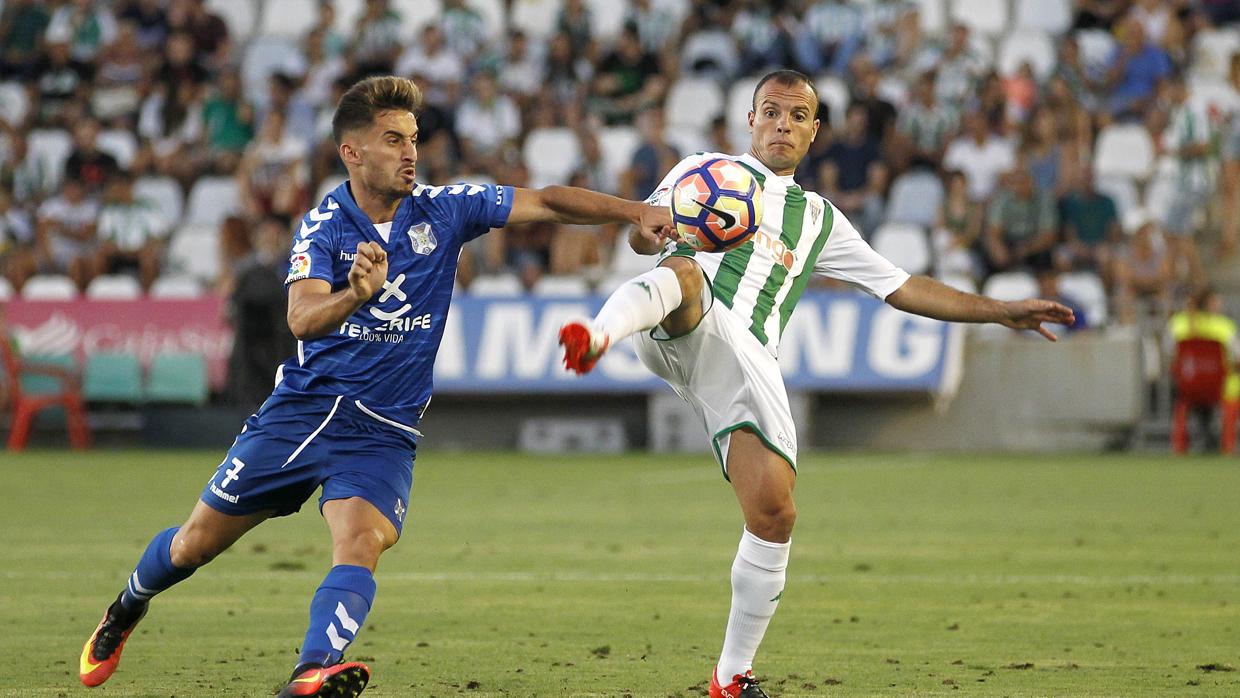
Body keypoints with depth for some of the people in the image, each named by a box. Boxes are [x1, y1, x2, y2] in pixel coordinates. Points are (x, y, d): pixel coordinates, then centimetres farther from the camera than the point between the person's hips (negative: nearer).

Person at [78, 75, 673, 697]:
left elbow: (546, 202, -3)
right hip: (303, 407, 0)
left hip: (382, 429, 1)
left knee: (361, 544, -27)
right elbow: (303, 319, -26)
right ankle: (127, 610, 38)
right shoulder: (323, 226, -10)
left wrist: (636, 213, -15)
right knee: (196, 543, 8)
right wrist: (357, 293, -47)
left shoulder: (443, 211, -3)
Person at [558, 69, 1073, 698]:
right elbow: (641, 238, 12)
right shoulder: (706, 171, 22)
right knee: (683, 272, -39)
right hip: (687, 332, -3)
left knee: (773, 514, -10)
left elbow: (901, 288, 33)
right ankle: (596, 336, -71)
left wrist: (1001, 312, 29)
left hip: (749, 361, 3)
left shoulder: (818, 218, 31)